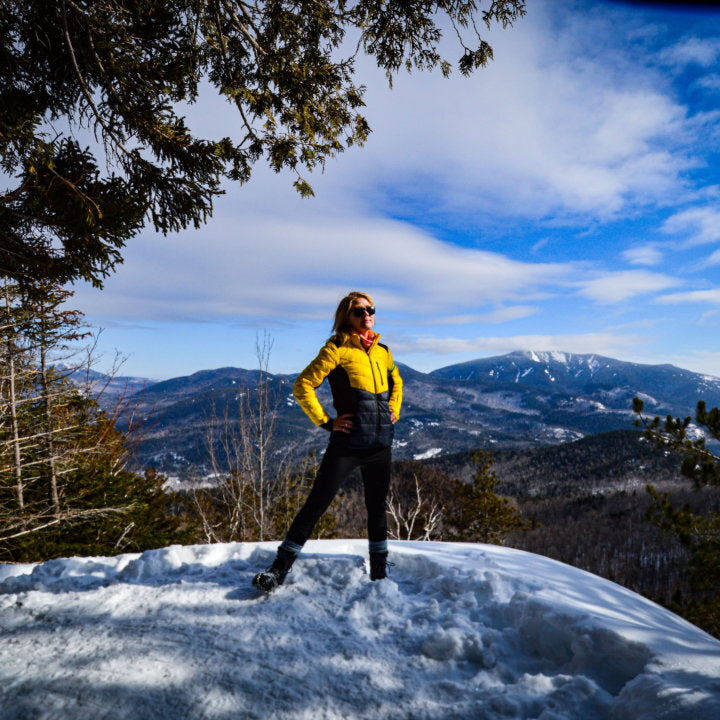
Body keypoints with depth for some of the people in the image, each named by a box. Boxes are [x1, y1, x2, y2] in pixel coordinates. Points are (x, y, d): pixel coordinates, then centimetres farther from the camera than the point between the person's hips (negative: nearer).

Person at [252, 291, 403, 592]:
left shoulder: (382, 351, 11)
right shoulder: (337, 348, -6)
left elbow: (396, 382, 30)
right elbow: (302, 386, -10)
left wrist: (393, 410, 15)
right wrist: (326, 422, -12)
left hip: (380, 445, 6)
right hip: (347, 443, -5)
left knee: (377, 508, 15)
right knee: (316, 505, -4)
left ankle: (379, 573, 31)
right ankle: (279, 569, 8)